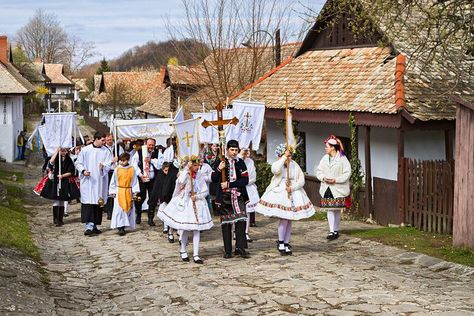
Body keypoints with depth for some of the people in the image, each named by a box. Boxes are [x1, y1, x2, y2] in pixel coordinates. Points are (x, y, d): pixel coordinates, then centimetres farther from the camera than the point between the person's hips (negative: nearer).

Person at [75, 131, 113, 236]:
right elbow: (78, 163, 5)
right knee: (88, 203, -10)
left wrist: (103, 167, -22)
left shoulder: (105, 151, 6)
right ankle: (89, 226, -13)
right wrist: (83, 171, -13)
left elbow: (109, 164, 0)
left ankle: (94, 225, 17)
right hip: (87, 181, -3)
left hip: (100, 181, 3)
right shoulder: (85, 150, 0)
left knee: (98, 203, 6)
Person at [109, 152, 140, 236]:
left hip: (128, 192, 1)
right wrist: (113, 192, 1)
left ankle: (123, 226, 14)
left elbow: (135, 181, 5)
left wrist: (135, 191, -2)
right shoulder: (117, 169, 1)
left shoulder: (132, 169, 2)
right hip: (119, 192, -1)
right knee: (119, 209, -8)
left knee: (128, 209, 4)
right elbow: (113, 182, 6)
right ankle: (120, 227, -9)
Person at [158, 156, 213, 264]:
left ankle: (196, 255, 4)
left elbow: (206, 191, 5)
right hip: (185, 204, -3)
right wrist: (186, 169, -24)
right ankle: (183, 251, 24)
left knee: (197, 229, 0)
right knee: (186, 229, 1)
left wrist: (197, 196, -11)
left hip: (197, 204, 3)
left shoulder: (199, 176, 6)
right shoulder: (184, 174, -4)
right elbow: (181, 182, -28)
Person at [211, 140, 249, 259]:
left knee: (241, 220, -13)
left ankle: (240, 247, -7)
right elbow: (214, 180, 4)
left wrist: (229, 184, -12)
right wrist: (218, 169, -15)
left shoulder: (240, 162, 6)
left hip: (238, 196, 1)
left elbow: (245, 180, -2)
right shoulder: (219, 162, 3)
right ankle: (227, 250, 8)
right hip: (224, 197, -1)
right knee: (226, 222, 2)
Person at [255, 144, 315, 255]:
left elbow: (301, 180, 3)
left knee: (290, 220, 5)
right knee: (284, 219, -14)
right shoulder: (277, 164, -1)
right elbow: (275, 170, -27)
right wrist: (284, 157, -21)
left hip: (293, 194, 4)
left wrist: (292, 187, -14)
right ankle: (281, 244, 0)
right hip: (280, 194, -4)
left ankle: (286, 245, 14)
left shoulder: (295, 166, 7)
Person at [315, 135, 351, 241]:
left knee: (337, 210, 5)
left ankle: (336, 230, 17)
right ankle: (331, 231, -1)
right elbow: (318, 170, 12)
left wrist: (335, 180, -16)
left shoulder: (342, 159, -7)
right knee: (329, 209, -1)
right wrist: (323, 178, -8)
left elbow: (347, 173, -9)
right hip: (327, 189, 4)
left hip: (338, 189, -4)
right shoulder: (324, 158, 8)